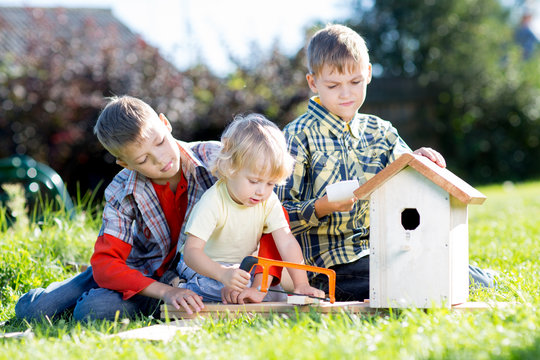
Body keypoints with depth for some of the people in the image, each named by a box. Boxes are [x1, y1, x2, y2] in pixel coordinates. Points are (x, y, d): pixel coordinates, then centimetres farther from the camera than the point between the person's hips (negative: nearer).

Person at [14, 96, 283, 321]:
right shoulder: (122, 193, -14)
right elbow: (106, 261, -20)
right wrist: (165, 291, -35)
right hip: (144, 273, 3)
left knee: (92, 312, -28)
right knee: (31, 309, -9)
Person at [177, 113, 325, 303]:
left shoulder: (268, 201, -11)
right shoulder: (212, 203, -28)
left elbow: (287, 243, -17)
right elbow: (192, 251, -35)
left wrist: (301, 285, -31)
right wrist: (222, 273, -54)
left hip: (244, 268, 5)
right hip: (206, 268, -5)